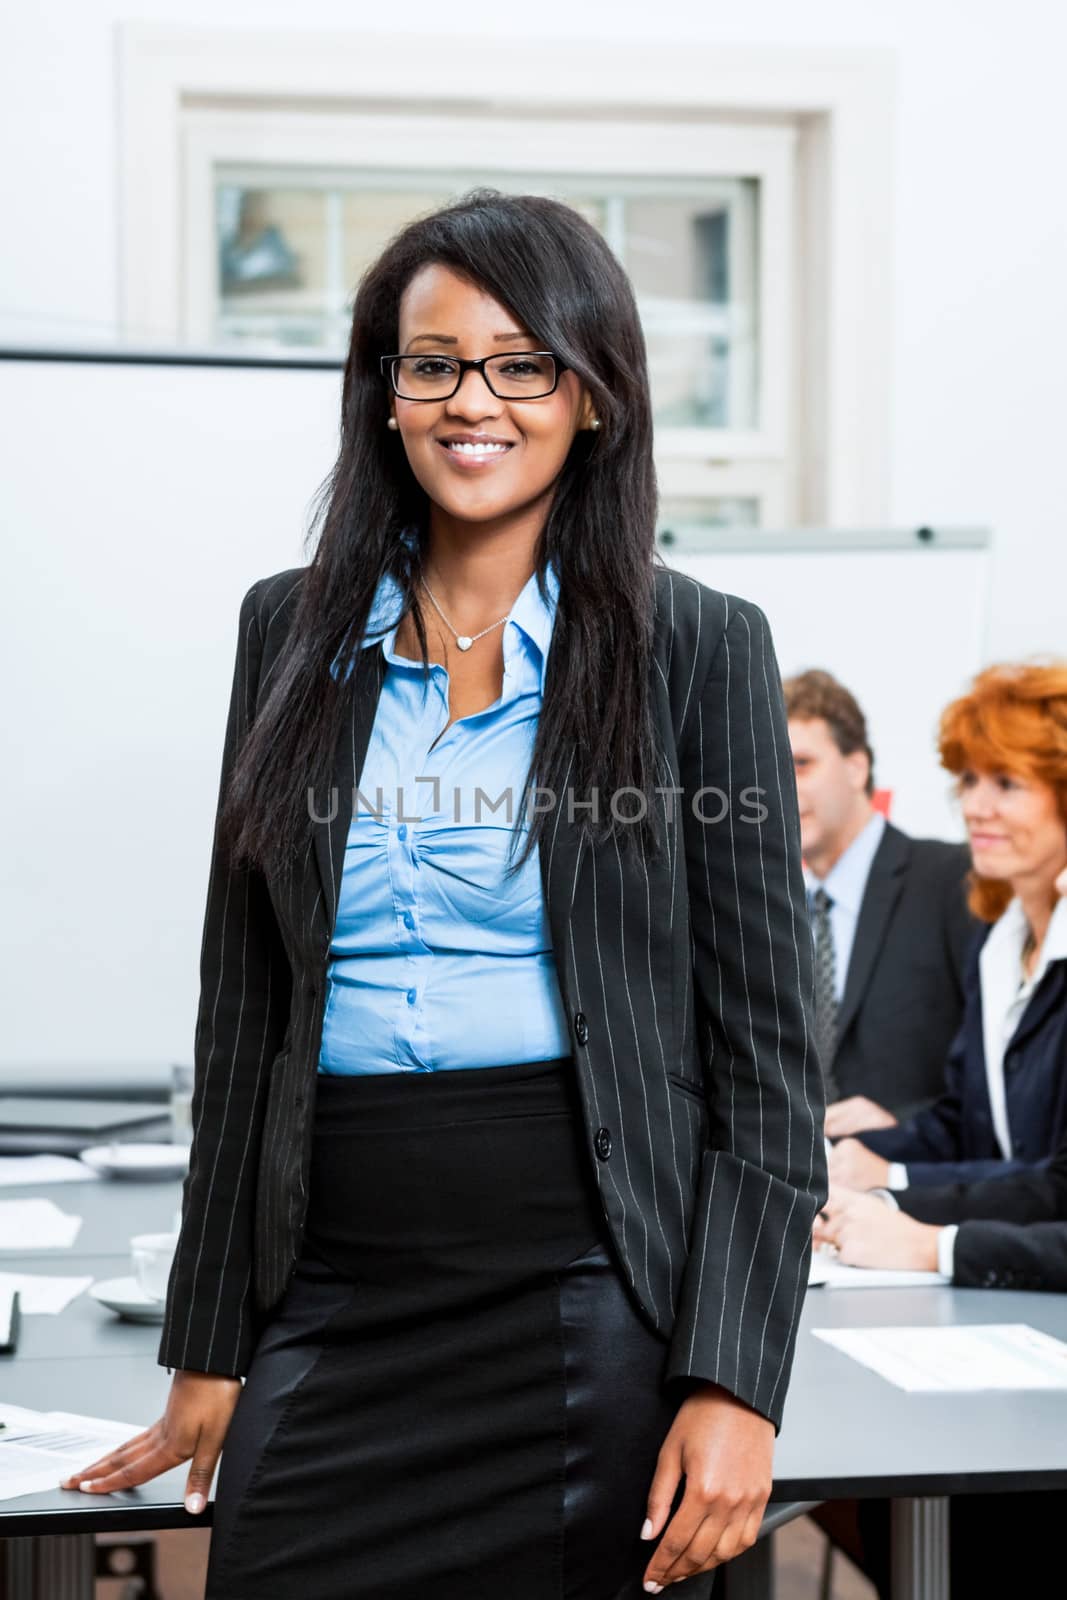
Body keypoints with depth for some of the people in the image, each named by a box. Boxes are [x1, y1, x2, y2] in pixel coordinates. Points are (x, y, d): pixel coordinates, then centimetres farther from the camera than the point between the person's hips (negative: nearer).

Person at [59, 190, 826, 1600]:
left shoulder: (696, 646, -2)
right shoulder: (292, 631, 9)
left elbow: (768, 1054, -3)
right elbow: (243, 1009, 12)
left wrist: (734, 1386, -11)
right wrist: (208, 1353, 10)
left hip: (592, 1310, -3)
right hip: (333, 1309, 3)